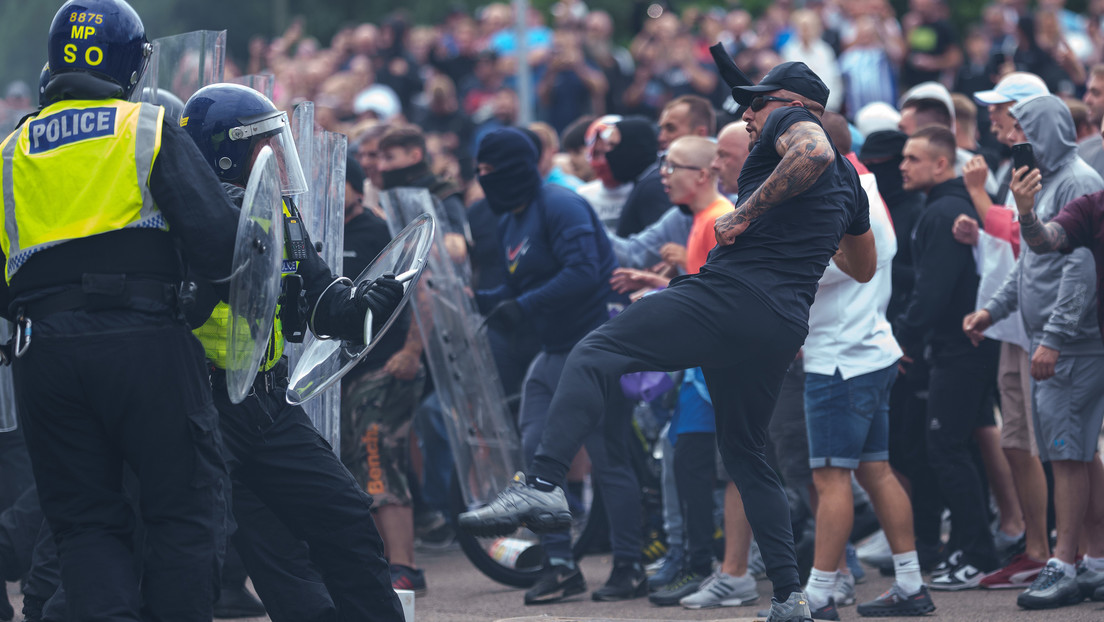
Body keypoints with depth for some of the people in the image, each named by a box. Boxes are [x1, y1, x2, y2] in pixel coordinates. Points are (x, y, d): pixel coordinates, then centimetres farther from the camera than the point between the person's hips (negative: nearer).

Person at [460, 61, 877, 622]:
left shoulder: (787, 123, 4)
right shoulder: (848, 179, 27)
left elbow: (814, 152, -22)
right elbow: (865, 269, 39)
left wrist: (746, 214, -17)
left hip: (732, 294, -8)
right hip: (784, 329, 8)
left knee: (594, 354, -11)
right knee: (745, 455, 21)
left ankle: (543, 483, -32)